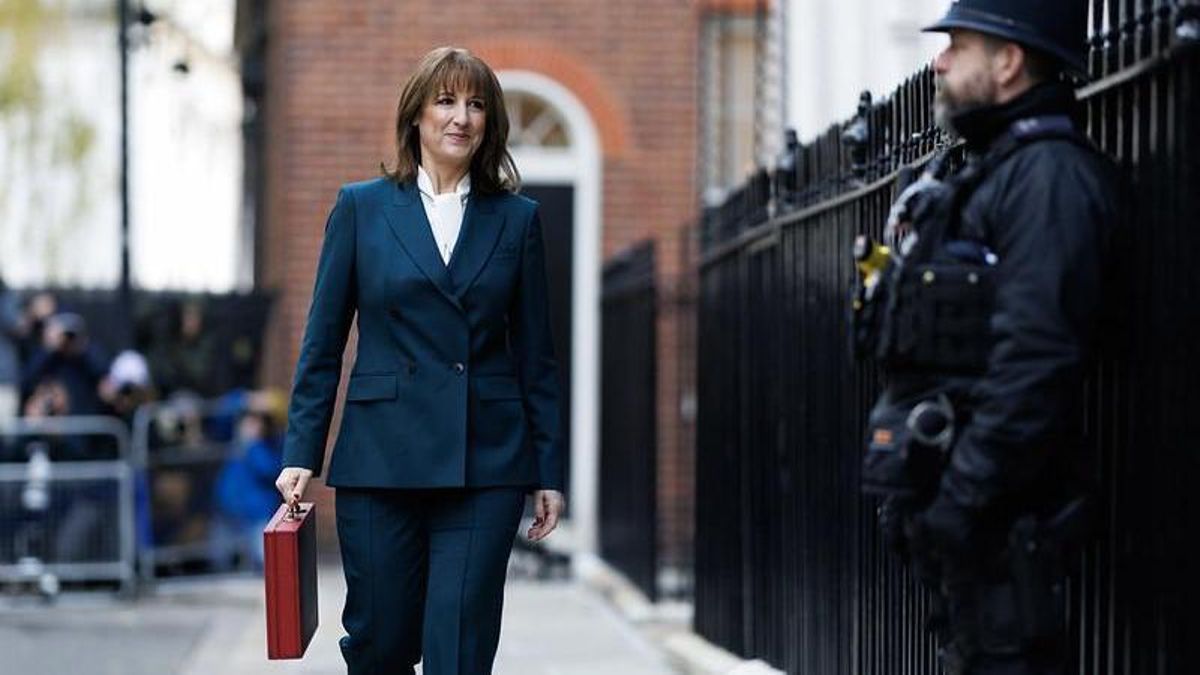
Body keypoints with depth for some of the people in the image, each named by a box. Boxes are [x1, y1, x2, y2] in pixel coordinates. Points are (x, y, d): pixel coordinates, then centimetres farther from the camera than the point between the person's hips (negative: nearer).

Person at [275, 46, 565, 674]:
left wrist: (548, 471, 5)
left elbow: (535, 355, 9)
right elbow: (323, 341, 5)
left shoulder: (516, 218, 8)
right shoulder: (361, 207, 5)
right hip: (382, 457, 0)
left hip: (486, 462, 0)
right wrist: (301, 453, -2)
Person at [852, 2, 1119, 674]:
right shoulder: (984, 172, 19)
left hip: (996, 495, -10)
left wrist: (963, 494, -24)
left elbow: (1036, 357, -23)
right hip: (943, 480, 10)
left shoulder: (1051, 176, -14)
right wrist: (914, 490, 19)